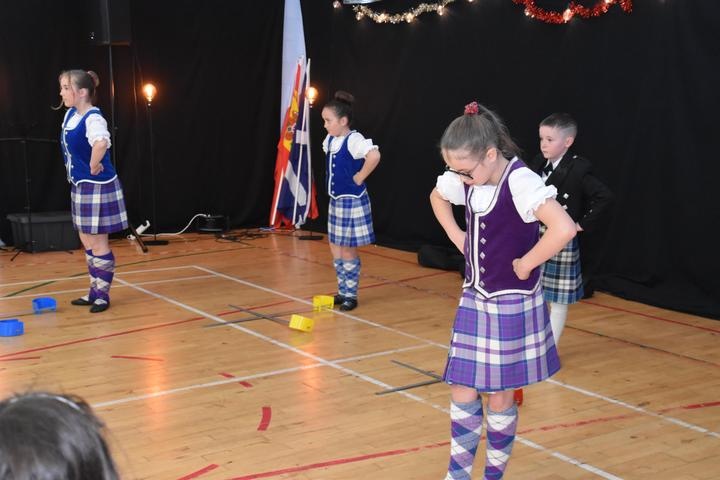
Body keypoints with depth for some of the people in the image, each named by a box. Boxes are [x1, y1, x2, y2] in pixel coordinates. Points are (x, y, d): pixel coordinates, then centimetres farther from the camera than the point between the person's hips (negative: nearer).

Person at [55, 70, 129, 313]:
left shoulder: (92, 118, -22)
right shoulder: (70, 114, 6)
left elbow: (101, 142, -45)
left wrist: (94, 167, -30)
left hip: (97, 187, -10)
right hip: (80, 186, 10)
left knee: (97, 243, 1)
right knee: (87, 242, 17)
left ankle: (103, 295, 13)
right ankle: (94, 291, 28)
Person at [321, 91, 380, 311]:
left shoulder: (354, 140, -20)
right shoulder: (330, 140, 6)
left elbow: (374, 155, -39)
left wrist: (359, 177, -26)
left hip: (352, 202, -9)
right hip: (335, 201, 9)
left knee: (347, 251, 1)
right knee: (335, 249, 14)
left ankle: (351, 295, 14)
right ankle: (343, 292, 26)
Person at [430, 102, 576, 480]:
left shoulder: (520, 181, -23)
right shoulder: (465, 178, -1)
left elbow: (563, 228, -38)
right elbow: (437, 197, 23)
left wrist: (524, 264, -24)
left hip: (511, 305, -6)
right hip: (473, 300, 6)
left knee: (499, 396, 7)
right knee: (462, 392, 10)